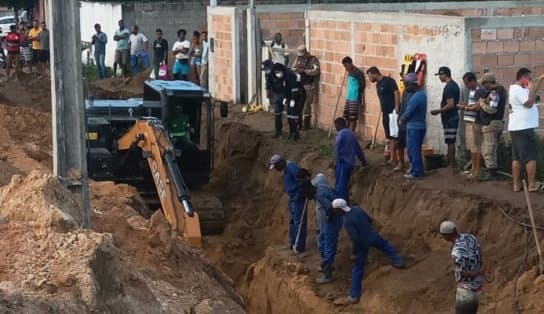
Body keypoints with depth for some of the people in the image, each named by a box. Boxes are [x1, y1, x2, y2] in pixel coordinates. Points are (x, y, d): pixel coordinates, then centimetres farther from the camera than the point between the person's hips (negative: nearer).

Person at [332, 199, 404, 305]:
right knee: (385, 245, 39)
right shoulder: (357, 209, -9)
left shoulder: (347, 221, -29)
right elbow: (369, 220, 6)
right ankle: (397, 261, 52)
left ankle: (354, 296, 13)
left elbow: (355, 239, -28)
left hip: (363, 244, -5)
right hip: (373, 236, 5)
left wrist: (354, 251, -12)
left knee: (357, 269, 8)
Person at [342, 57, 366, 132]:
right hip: (348, 98, 9)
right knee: (346, 117, 12)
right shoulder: (349, 72, 12)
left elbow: (362, 86, -15)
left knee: (353, 118, -4)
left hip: (355, 99, -9)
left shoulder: (358, 73, -14)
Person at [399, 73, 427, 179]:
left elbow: (408, 113, -16)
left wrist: (402, 120, 3)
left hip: (414, 127, -9)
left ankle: (417, 172, 5)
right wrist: (404, 118, 4)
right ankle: (415, 168, 27)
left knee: (413, 150, 0)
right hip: (420, 125, 9)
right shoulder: (422, 92, 6)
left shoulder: (415, 98, -24)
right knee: (414, 149, 18)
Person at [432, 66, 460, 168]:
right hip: (453, 117, 10)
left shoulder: (448, 87, -18)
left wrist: (438, 111, -15)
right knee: (451, 142, 14)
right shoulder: (454, 85, 14)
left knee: (450, 142, -7)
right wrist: (441, 110, 24)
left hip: (449, 118, -10)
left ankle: (451, 164, -5)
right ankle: (451, 163, 18)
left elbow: (450, 104, -24)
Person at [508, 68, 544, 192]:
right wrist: (531, 89, -12)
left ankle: (517, 184, 10)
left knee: (517, 157, 9)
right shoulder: (519, 90, -16)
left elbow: (533, 91, 26)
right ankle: (532, 185, -4)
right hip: (524, 128, -10)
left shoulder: (516, 89, 17)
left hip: (515, 128, 10)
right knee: (531, 156, -4)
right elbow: (529, 103, -21)